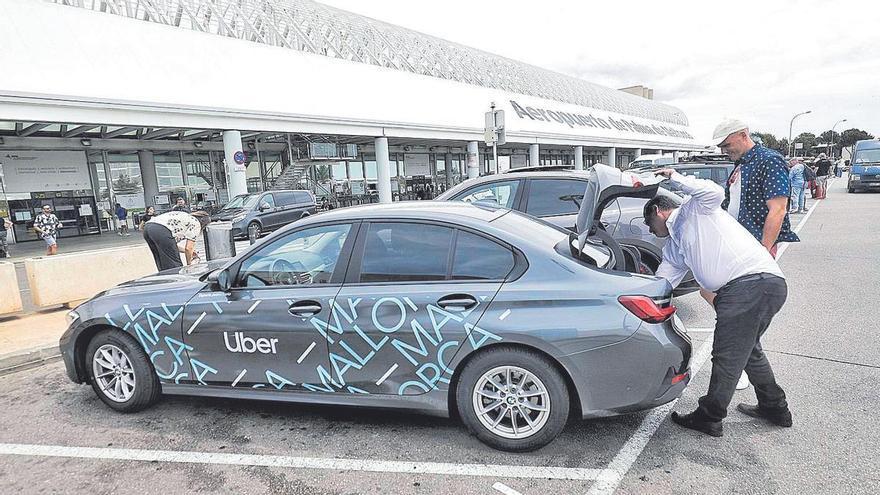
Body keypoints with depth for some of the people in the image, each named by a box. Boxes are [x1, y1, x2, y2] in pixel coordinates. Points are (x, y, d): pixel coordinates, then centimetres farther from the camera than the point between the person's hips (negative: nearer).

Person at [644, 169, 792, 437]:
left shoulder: (694, 209, 6)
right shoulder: (673, 247, 27)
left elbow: (714, 192, -18)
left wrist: (676, 178, -6)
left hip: (752, 281, -10)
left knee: (727, 357, -1)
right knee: (747, 349, 26)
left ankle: (709, 418, 12)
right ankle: (775, 408, 41)